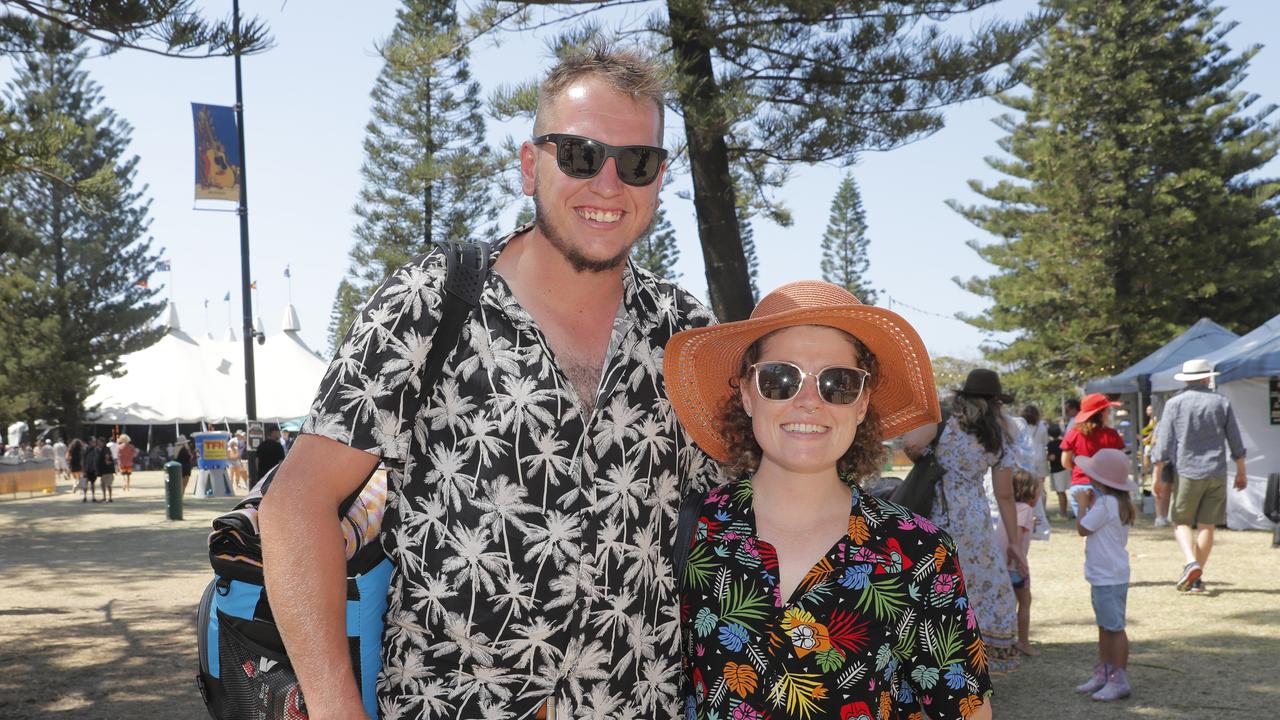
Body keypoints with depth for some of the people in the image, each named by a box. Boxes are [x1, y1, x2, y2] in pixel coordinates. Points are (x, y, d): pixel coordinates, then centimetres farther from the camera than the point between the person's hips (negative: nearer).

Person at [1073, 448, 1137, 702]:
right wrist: (1090, 504, 10)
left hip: (1109, 578, -11)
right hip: (1105, 575, 11)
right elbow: (1093, 528, 17)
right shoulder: (1117, 502, 12)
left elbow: (1082, 528, -13)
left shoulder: (1105, 503, -19)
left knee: (1114, 628, -5)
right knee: (1104, 626, 16)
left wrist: (1083, 504, 0)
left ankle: (1119, 680, -1)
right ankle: (1103, 674, 24)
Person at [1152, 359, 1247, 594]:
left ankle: (1191, 563, -15)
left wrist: (1157, 476, 1)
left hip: (1187, 472, -2)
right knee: (1207, 525, 6)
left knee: (1181, 521, 9)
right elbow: (1236, 444, 8)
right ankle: (1196, 579, 9)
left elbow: (1164, 445, -4)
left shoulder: (1174, 404, -2)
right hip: (1216, 473, 2)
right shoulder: (1221, 403, 4)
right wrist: (1241, 473, 19)